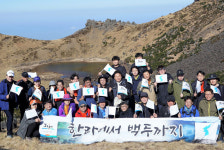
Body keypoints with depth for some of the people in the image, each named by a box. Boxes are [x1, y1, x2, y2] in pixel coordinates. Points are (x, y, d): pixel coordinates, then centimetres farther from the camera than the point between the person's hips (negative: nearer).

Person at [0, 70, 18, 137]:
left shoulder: (14, 83, 8)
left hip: (12, 103, 6)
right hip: (5, 104, -6)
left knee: (10, 117, 13)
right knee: (10, 117, -13)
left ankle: (9, 131, 27)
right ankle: (9, 133, -3)